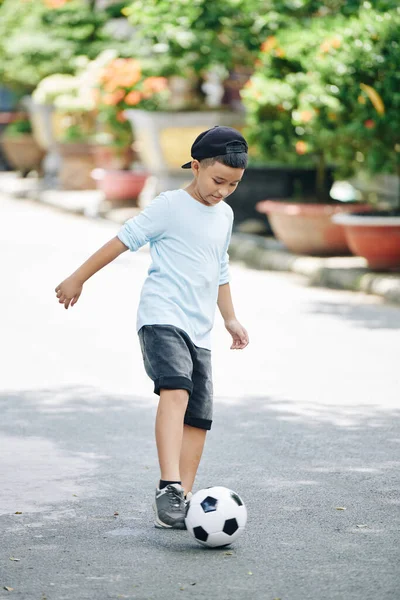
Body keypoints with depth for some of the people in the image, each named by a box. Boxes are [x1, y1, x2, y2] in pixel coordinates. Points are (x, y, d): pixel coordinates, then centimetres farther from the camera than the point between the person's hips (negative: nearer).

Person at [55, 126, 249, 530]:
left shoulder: (224, 215, 17)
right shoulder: (170, 206, -5)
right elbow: (124, 240, -2)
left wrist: (230, 318, 30)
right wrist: (77, 279, 1)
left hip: (198, 330, 7)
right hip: (162, 317, -7)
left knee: (198, 416, 1)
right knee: (176, 391, -28)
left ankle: (181, 502, 5)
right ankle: (169, 488, -36)